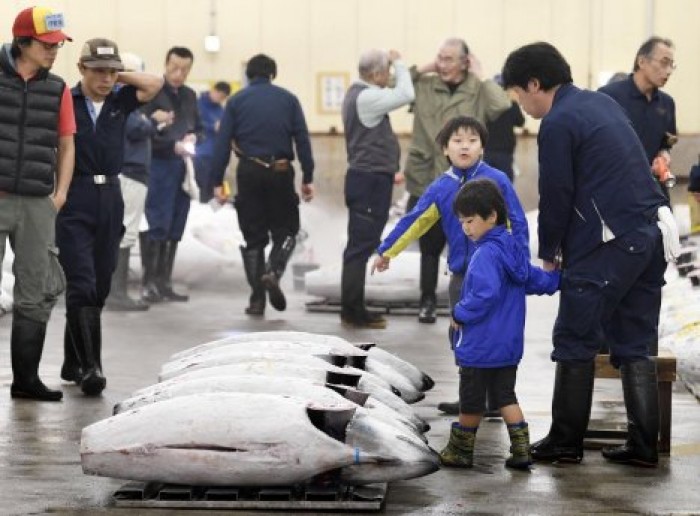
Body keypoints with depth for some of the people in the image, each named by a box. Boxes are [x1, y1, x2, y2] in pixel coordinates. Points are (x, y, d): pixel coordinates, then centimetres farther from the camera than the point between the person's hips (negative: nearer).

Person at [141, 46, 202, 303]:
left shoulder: (190, 96, 15)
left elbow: (197, 126, 25)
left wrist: (192, 136, 2)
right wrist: (173, 145, -19)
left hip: (183, 165, 7)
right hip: (160, 164, -7)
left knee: (175, 229, 9)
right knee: (158, 226, -8)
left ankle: (164, 282, 15)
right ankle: (149, 283, -3)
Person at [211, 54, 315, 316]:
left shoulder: (236, 101, 4)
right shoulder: (288, 99, 4)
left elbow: (222, 143, -2)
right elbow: (302, 140, 0)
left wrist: (217, 181, -1)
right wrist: (308, 178, 3)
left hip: (249, 172, 1)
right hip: (280, 172, -1)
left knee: (253, 236, 9)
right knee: (285, 231, 13)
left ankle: (257, 299, 7)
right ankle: (273, 272, -15)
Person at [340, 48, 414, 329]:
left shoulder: (358, 94, 15)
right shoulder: (366, 97, -18)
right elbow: (405, 95, -26)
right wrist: (399, 63, -13)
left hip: (368, 177, 11)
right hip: (370, 179, -11)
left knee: (361, 245, 13)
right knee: (361, 245, -7)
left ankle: (354, 308, 18)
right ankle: (352, 311, -5)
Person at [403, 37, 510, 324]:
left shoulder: (478, 92, -5)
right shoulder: (425, 86, 3)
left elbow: (503, 108, -21)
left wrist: (480, 77, -12)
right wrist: (424, 69, -2)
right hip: (426, 182, 2)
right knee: (430, 247, 13)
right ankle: (428, 301, 25)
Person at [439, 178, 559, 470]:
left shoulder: (486, 254, -21)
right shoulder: (513, 249, 7)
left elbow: (486, 293, -32)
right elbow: (536, 280, 15)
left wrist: (460, 314, -19)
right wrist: (559, 279, 33)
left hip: (480, 346, -8)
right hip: (509, 344, 8)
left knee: (471, 399, 6)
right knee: (504, 395, 15)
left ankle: (460, 450, 19)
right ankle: (521, 449, 6)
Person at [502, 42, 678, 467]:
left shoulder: (557, 124, -10)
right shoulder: (604, 104, 17)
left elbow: (556, 196, -9)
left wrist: (549, 254, 7)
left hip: (608, 245, -8)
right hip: (652, 236, 8)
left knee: (575, 344, 3)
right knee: (635, 346, 11)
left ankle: (566, 442, 8)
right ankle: (643, 445, 9)